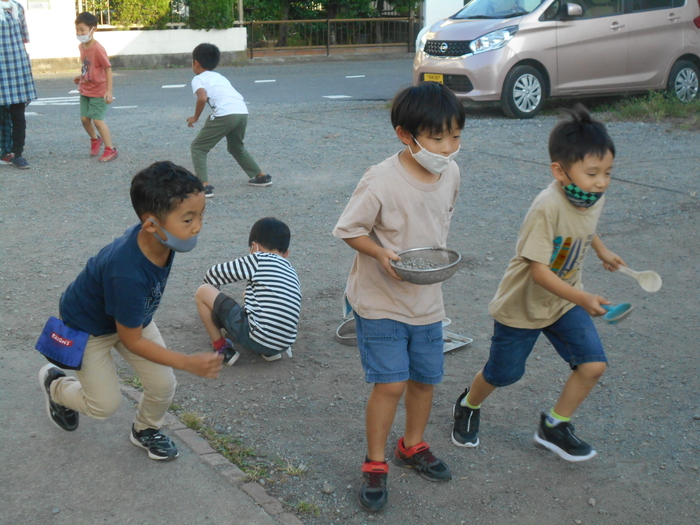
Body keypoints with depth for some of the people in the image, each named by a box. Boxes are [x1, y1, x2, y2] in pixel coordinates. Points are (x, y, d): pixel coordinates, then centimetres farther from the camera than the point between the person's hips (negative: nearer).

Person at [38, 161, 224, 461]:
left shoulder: (160, 239, -25)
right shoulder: (128, 274, -45)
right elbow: (132, 340, -29)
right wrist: (188, 363, -29)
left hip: (134, 314, 6)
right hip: (89, 326, -6)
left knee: (163, 386, 1)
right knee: (106, 404, 3)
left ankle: (145, 430, 33)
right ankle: (55, 384, 34)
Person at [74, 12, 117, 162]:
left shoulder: (98, 49, -20)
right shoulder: (81, 46, 4)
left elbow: (108, 69, -19)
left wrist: (109, 91, -23)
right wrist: (81, 77, 7)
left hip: (98, 91, -7)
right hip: (85, 90, 7)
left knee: (97, 120, -9)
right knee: (84, 118, 9)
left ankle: (110, 149, 1)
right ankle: (95, 140, 35)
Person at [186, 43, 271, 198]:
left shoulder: (198, 79, 11)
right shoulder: (220, 77, 31)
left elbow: (202, 98, -9)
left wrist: (195, 117, 4)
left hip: (224, 114, -7)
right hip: (243, 112, 7)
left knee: (198, 147, 7)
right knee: (236, 147, 33)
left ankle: (204, 185, -5)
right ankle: (261, 177, 38)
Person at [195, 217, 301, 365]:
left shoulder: (259, 260, -2)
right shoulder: (292, 273, 15)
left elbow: (214, 274, 7)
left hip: (256, 339, -7)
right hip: (283, 344, 7)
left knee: (203, 291, 5)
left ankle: (222, 349, 11)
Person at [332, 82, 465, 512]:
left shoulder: (451, 173, -4)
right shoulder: (381, 182, -24)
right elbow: (349, 229, -14)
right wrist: (382, 254, -28)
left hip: (427, 299, 6)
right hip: (380, 300, -6)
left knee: (426, 378, 15)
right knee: (391, 383, -7)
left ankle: (413, 445, 41)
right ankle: (376, 464, 14)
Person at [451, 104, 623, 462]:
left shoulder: (594, 199, -8)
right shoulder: (548, 208, -33)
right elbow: (539, 270, -33)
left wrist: (602, 251, 24)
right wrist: (583, 299, -39)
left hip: (565, 302, 6)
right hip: (522, 305, -6)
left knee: (593, 364, -6)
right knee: (502, 374, 10)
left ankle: (554, 426, 16)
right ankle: (468, 406, 42)